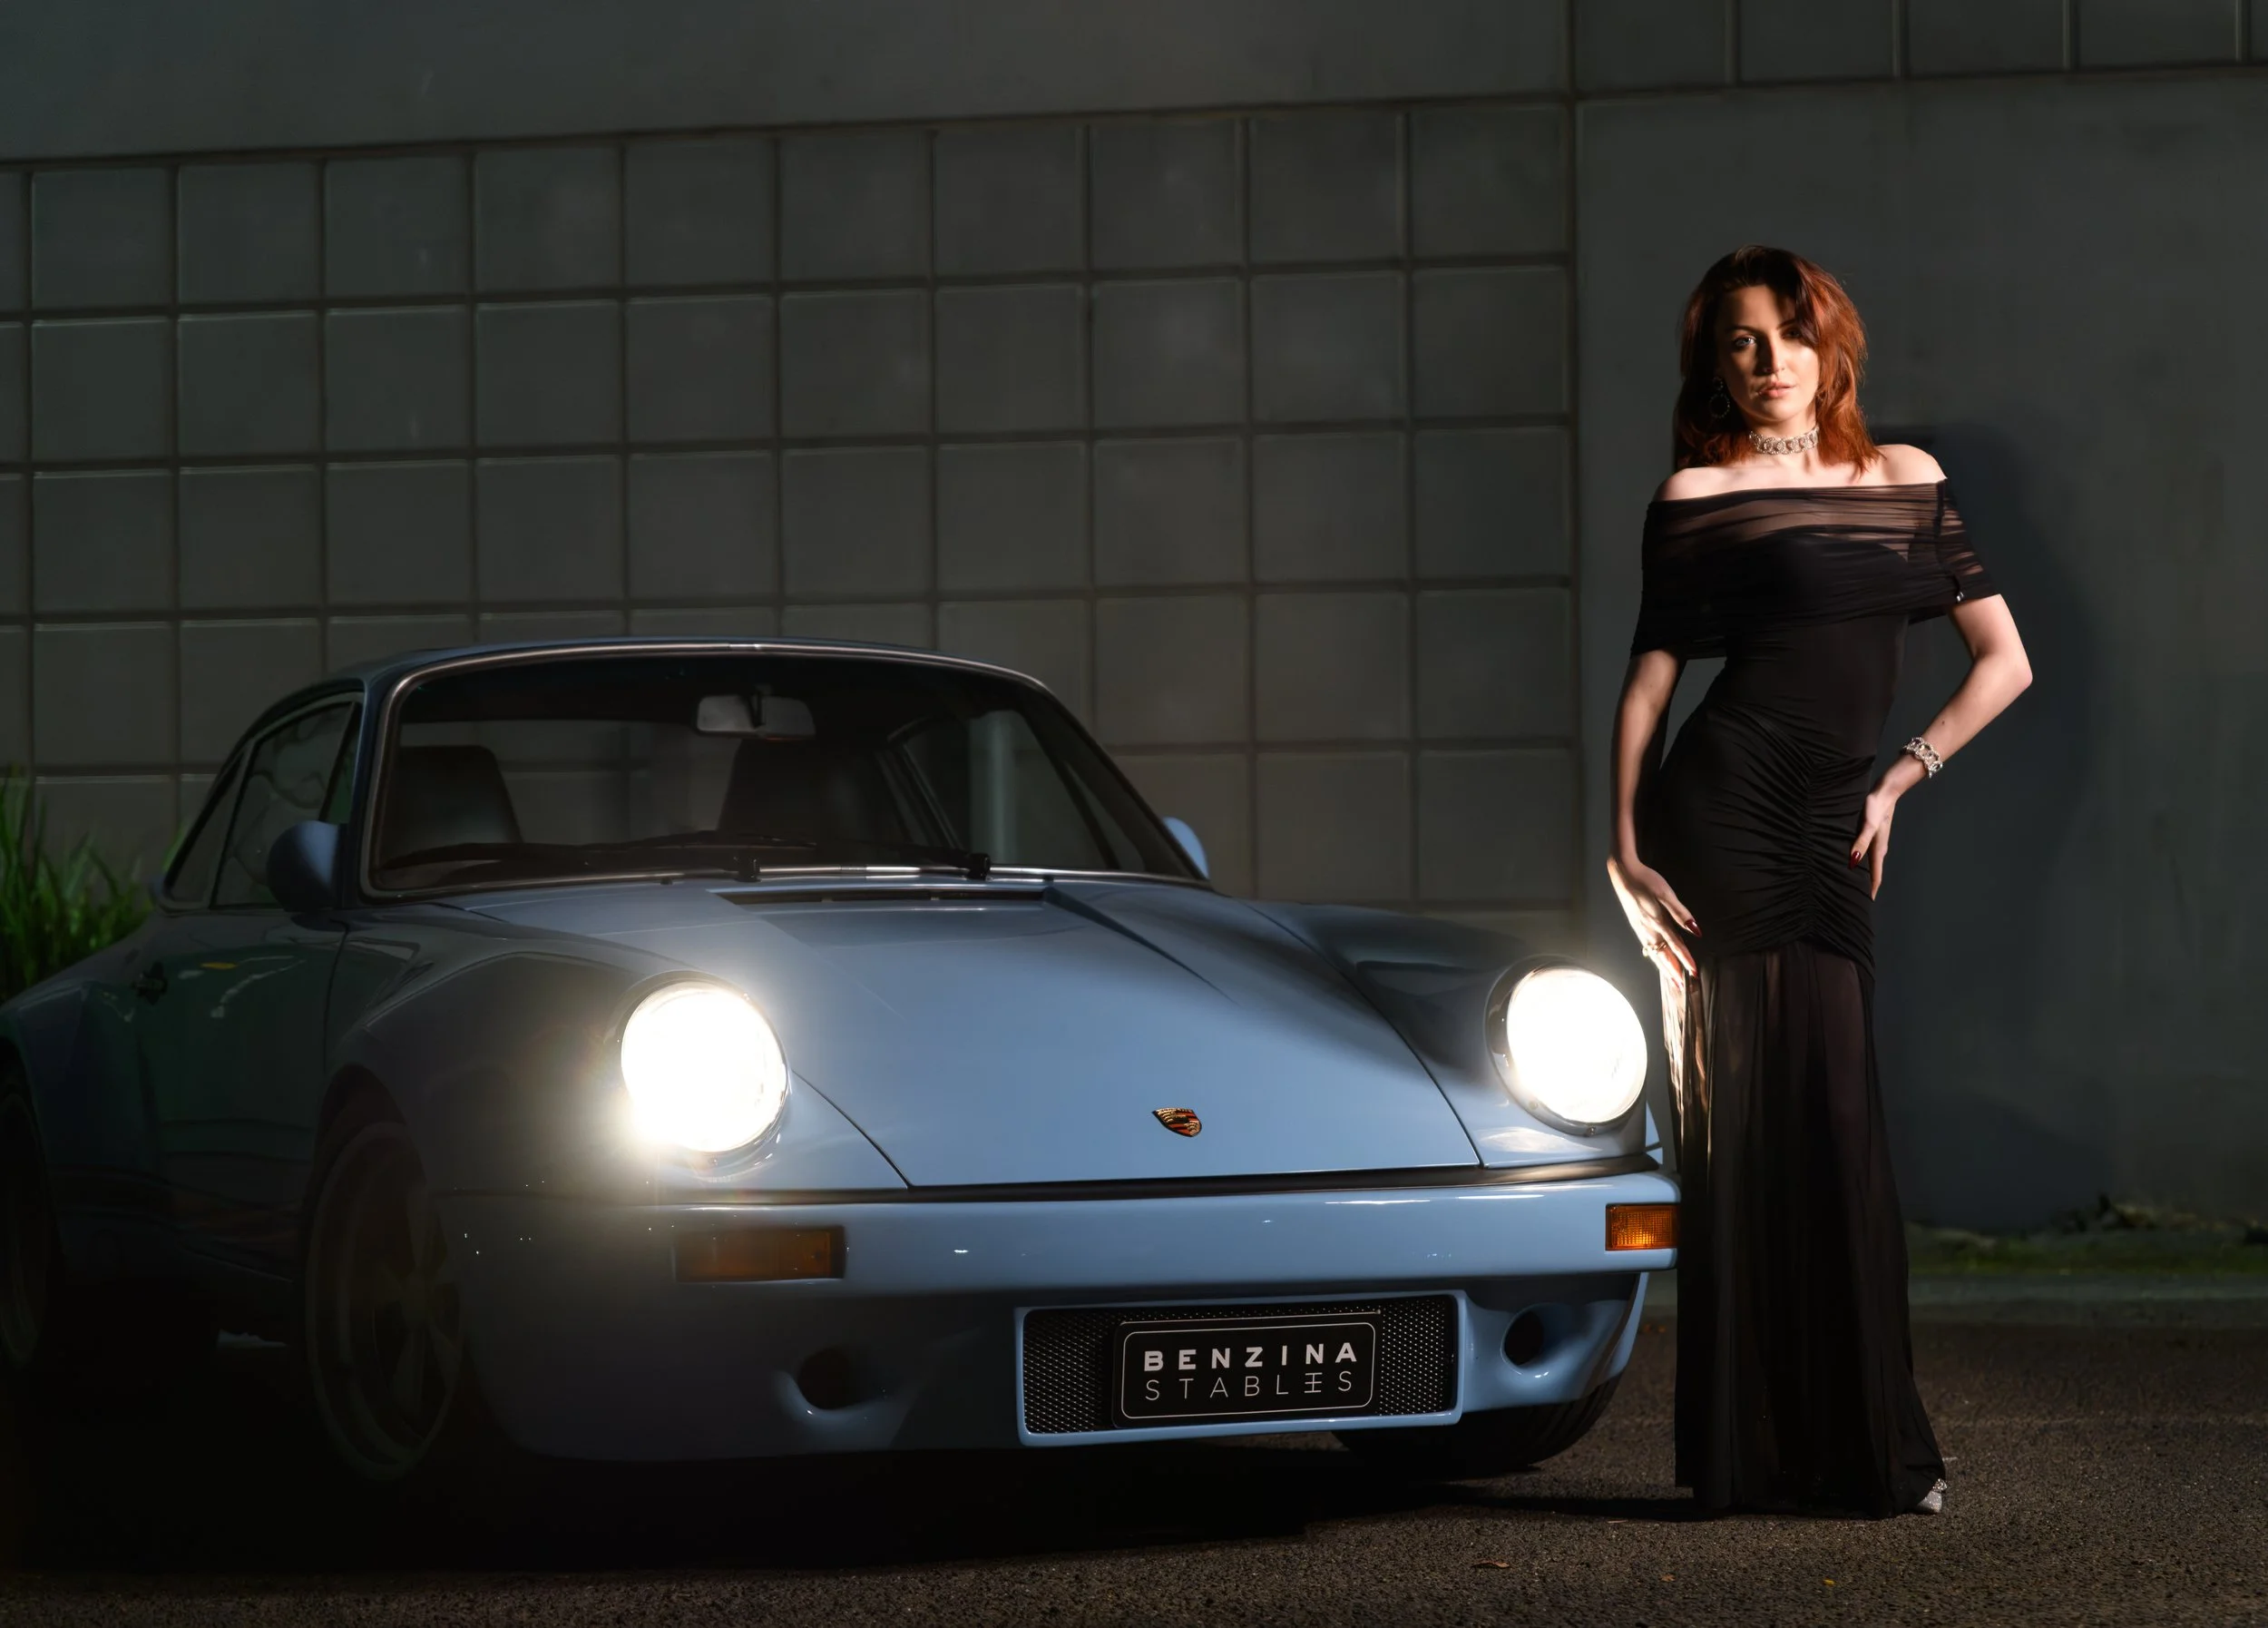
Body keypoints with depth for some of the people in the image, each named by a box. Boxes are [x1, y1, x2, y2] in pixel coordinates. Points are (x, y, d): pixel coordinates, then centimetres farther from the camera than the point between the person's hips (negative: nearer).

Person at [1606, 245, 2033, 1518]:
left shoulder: (1907, 482, 14)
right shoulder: (1697, 498, 5)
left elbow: (2006, 661, 15)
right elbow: (1652, 677, 2)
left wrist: (1902, 779, 7)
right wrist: (1627, 843, -7)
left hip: (1831, 837, 3)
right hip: (1721, 812, -3)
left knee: (1837, 1120, 1)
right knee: (1745, 1116, -3)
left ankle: (1861, 1447, 8)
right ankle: (1745, 1453, 2)